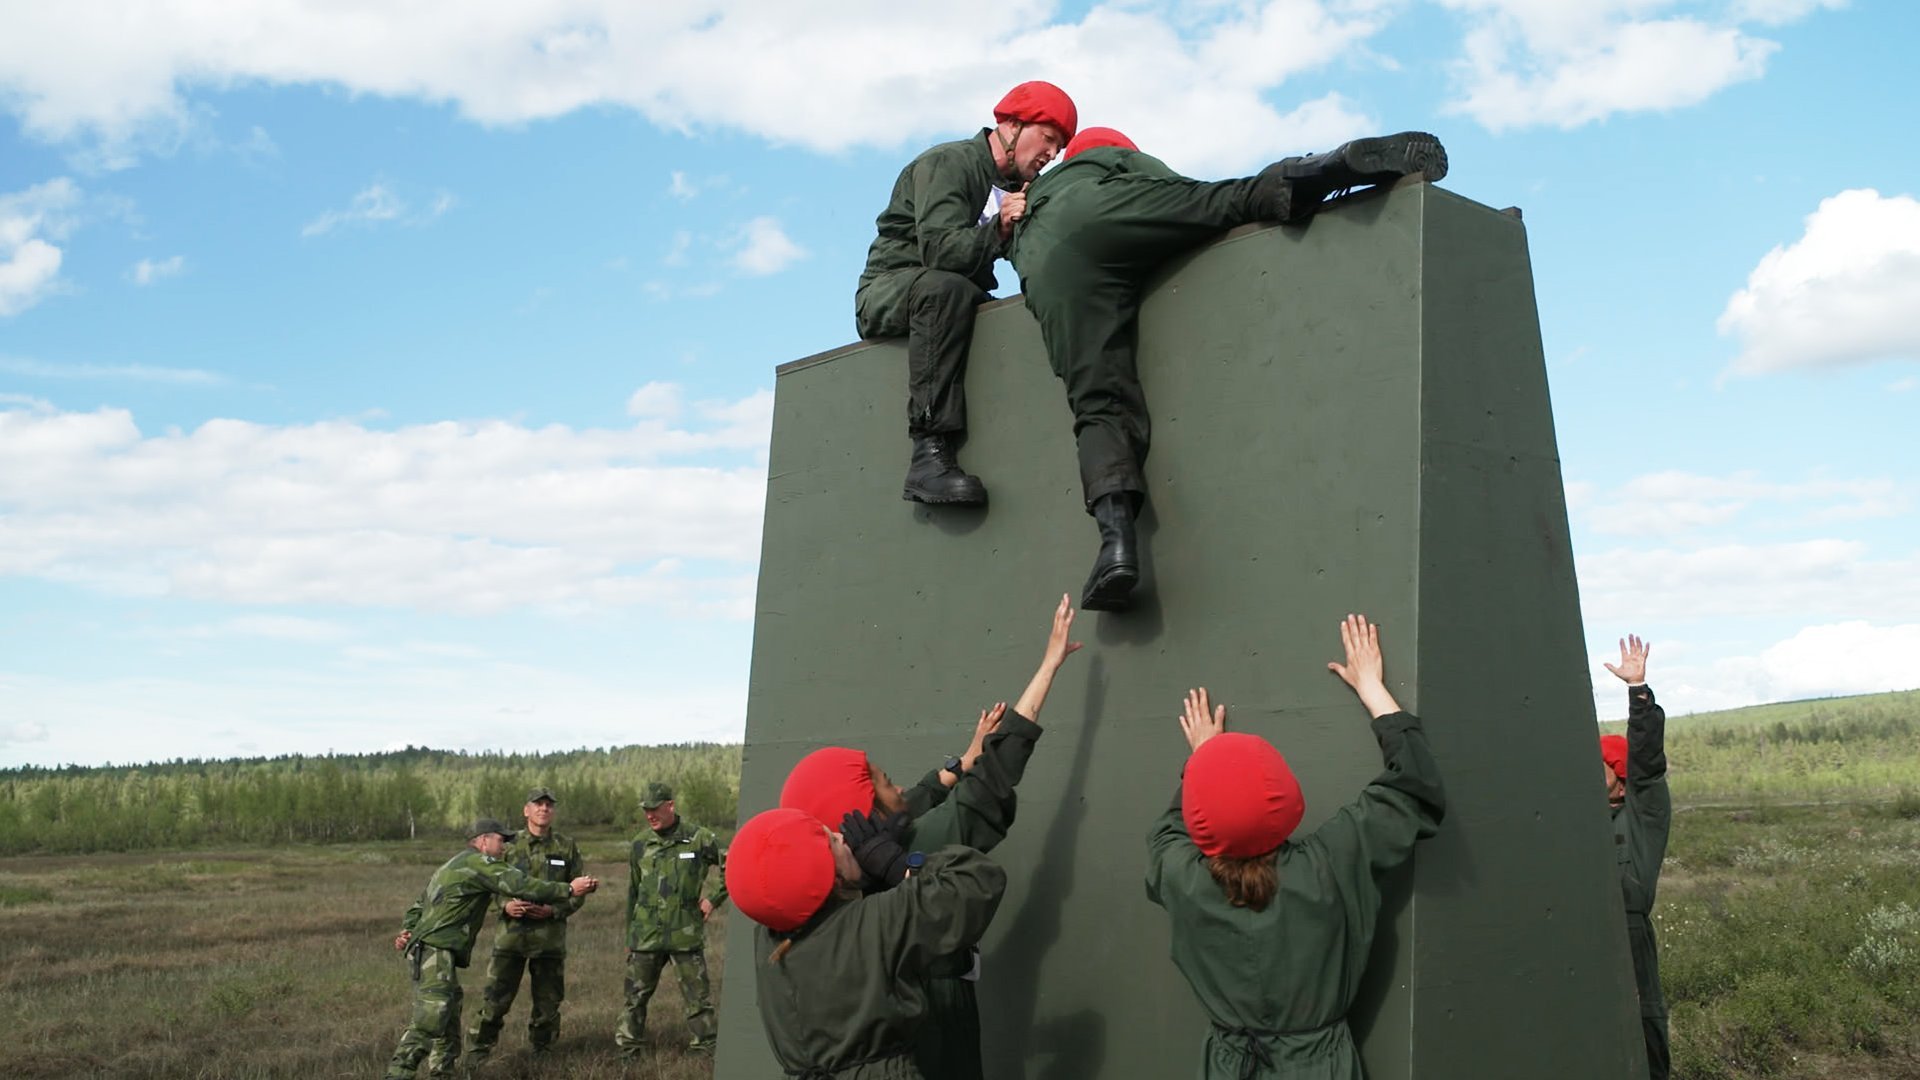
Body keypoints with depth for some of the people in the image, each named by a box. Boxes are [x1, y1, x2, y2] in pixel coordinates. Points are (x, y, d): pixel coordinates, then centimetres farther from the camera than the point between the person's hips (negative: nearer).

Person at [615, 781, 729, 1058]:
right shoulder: (640, 844, 6)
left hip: (686, 934, -3)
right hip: (645, 936, 3)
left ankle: (710, 1050, 11)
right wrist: (629, 937, 15)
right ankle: (627, 1049, 23)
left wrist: (714, 899, -2)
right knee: (636, 994, 10)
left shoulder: (698, 838, -5)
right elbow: (632, 893, 13)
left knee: (697, 997, 2)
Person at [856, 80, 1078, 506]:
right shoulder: (948, 163, -10)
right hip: (888, 291, -7)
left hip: (950, 300, 7)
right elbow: (940, 250, -25)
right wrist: (998, 230, -36)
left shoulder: (1019, 187, 15)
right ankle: (930, 452, -46)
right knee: (945, 287, -40)